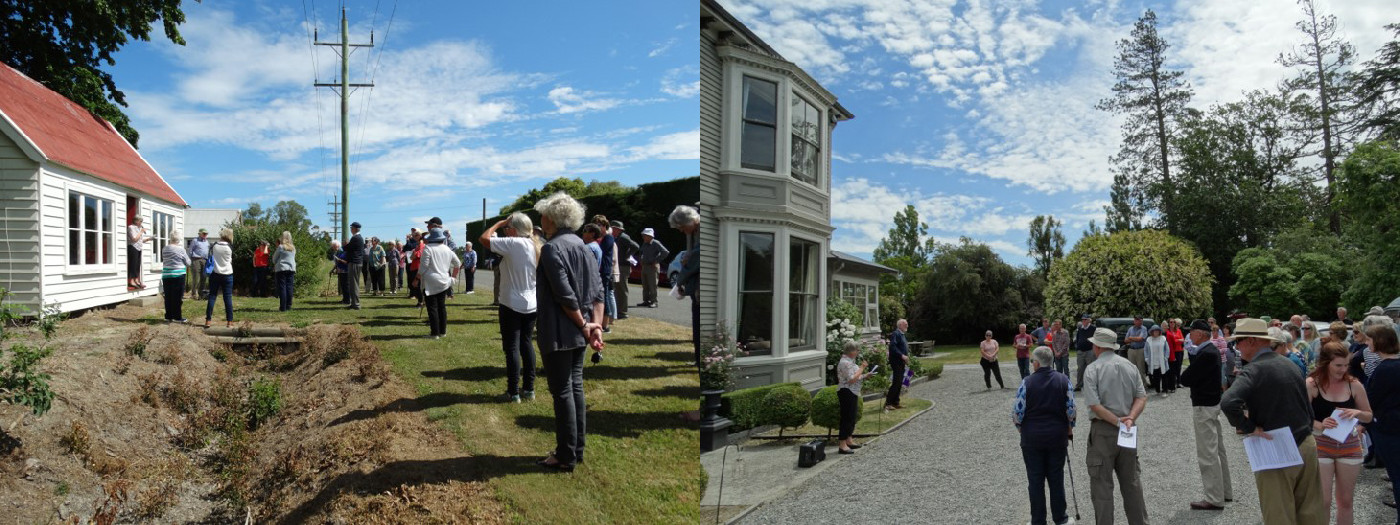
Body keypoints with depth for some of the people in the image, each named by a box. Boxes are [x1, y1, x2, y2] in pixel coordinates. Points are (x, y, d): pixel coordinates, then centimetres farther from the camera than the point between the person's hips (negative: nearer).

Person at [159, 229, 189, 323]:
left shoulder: (164, 249, 1)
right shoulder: (181, 249, -10)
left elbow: (162, 260, 16)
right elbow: (188, 263, -4)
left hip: (166, 276, 4)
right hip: (178, 275, -4)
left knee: (168, 297, 11)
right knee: (178, 297, 2)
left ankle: (168, 316, 16)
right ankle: (177, 317, 4)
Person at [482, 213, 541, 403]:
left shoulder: (514, 244, -17)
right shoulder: (536, 246, 5)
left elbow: (484, 239, -18)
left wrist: (499, 223, -6)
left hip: (512, 305, -7)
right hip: (531, 304, 7)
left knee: (512, 347, 1)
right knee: (526, 343, 15)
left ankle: (513, 392, 6)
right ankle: (529, 388, 19)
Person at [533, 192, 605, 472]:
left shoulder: (552, 249, -15)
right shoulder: (583, 246, 10)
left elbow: (565, 296, -21)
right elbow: (598, 292, 4)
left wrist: (584, 325, -11)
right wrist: (595, 325, -2)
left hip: (558, 333, -8)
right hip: (579, 333, 8)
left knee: (562, 392, 0)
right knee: (576, 387, 15)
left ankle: (566, 457, 9)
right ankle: (576, 449, 25)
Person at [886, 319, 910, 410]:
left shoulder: (902, 334, 18)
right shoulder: (896, 334, -12)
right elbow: (893, 347, -23)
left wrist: (906, 358, 13)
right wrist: (902, 355, -25)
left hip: (901, 362, 10)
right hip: (896, 362, -10)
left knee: (899, 383, 11)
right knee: (896, 382, -11)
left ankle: (895, 402, 17)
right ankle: (888, 403, -8)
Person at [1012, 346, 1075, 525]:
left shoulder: (1027, 382, -14)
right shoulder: (1063, 380, -6)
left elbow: (1017, 411, -12)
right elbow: (1071, 409, -5)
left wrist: (1020, 427, 8)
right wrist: (1069, 428, 12)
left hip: (1032, 437, -2)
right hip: (1058, 436, 2)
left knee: (1035, 480, 8)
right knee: (1056, 478, 15)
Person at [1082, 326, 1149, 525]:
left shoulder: (1092, 369, -11)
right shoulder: (1131, 366, 6)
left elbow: (1094, 405, -19)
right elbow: (1142, 397, 1)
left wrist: (1118, 422, -13)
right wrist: (1130, 418, -10)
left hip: (1103, 430, -5)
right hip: (1129, 431, 6)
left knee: (1102, 484, 2)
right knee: (1131, 481, 17)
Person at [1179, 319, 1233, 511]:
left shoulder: (1206, 354, -23)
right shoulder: (1212, 350, 8)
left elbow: (1185, 379, -20)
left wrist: (1185, 375, -2)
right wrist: (1189, 376, -5)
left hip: (1204, 407, -10)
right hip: (1213, 403, 10)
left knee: (1207, 454, -3)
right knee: (1218, 450, 18)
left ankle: (1215, 499, 3)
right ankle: (1225, 491, 30)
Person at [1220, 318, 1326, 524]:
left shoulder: (1253, 370, -17)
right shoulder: (1289, 364, 7)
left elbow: (1228, 403, -35)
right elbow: (1308, 407, 16)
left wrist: (1250, 428, -19)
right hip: (1307, 445, 7)